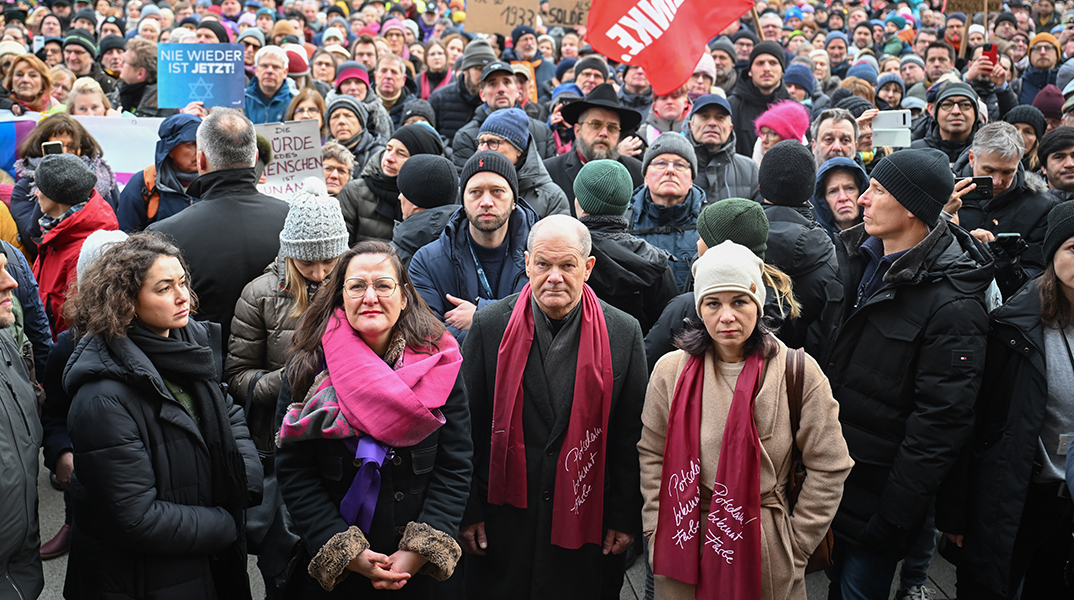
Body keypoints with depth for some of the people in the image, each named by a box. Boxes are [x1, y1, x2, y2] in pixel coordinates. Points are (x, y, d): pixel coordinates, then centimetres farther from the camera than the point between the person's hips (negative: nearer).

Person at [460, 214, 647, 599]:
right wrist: (469, 511, -1)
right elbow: (468, 425, 0)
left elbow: (631, 435, 1)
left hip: (587, 520, 0)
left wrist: (626, 517, 1)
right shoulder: (490, 326, -4)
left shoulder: (624, 333, -4)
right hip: (504, 519, 0)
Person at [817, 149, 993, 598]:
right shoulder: (856, 256, 2)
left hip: (877, 485, -7)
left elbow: (941, 418, -22)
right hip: (830, 465, 7)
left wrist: (895, 514, -20)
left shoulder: (951, 305, -21)